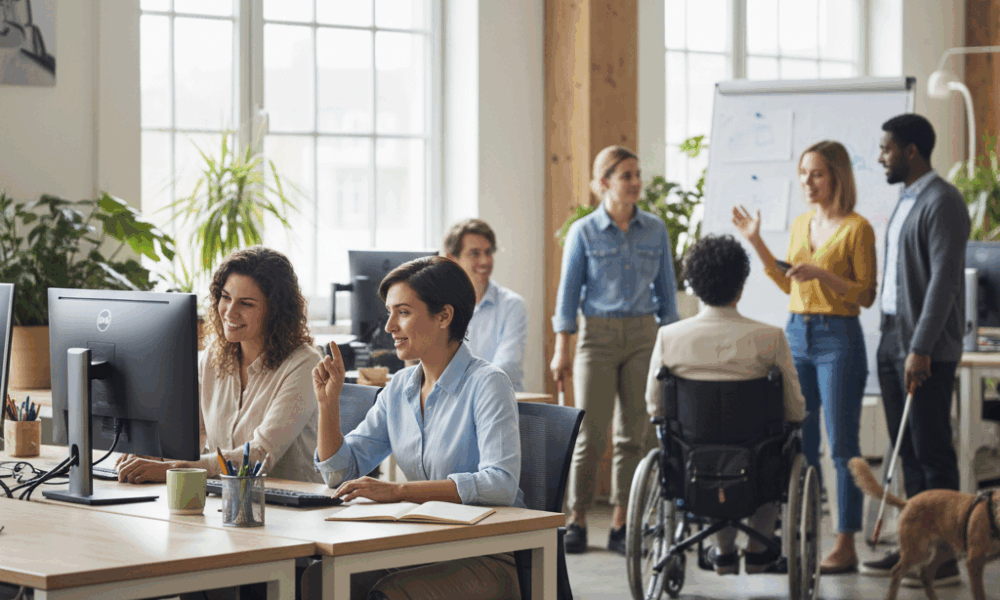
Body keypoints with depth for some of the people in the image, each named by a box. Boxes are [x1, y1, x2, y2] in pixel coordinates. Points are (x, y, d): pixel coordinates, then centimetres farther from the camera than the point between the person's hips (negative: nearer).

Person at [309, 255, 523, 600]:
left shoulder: (487, 384, -10)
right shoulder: (399, 388, 11)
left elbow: (501, 484, -25)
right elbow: (341, 473, 15)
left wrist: (398, 491, -28)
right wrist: (328, 401, 1)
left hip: (485, 556, -6)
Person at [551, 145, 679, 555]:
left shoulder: (655, 231, 7)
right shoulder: (583, 233, -1)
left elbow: (666, 291, 12)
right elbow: (568, 291, 2)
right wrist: (561, 349, -2)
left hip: (643, 336, 3)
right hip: (598, 336, -2)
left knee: (634, 433, 2)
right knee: (590, 434, -6)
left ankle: (621, 525, 8)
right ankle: (576, 521, 5)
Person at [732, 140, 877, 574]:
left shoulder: (856, 228, -8)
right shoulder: (801, 225, 13)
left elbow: (866, 295, -10)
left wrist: (821, 274, -21)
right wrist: (756, 243, 15)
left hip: (839, 339, -7)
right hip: (797, 334, 7)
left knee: (842, 446, -4)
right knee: (799, 444, 8)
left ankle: (846, 546, -1)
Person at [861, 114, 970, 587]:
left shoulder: (942, 201, -13)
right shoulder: (905, 200, 17)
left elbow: (943, 278, -19)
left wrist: (920, 348, -22)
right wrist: (892, 341, 13)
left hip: (927, 348, -9)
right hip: (893, 340, 9)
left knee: (932, 451, -5)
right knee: (907, 450, 12)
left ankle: (943, 557, -1)